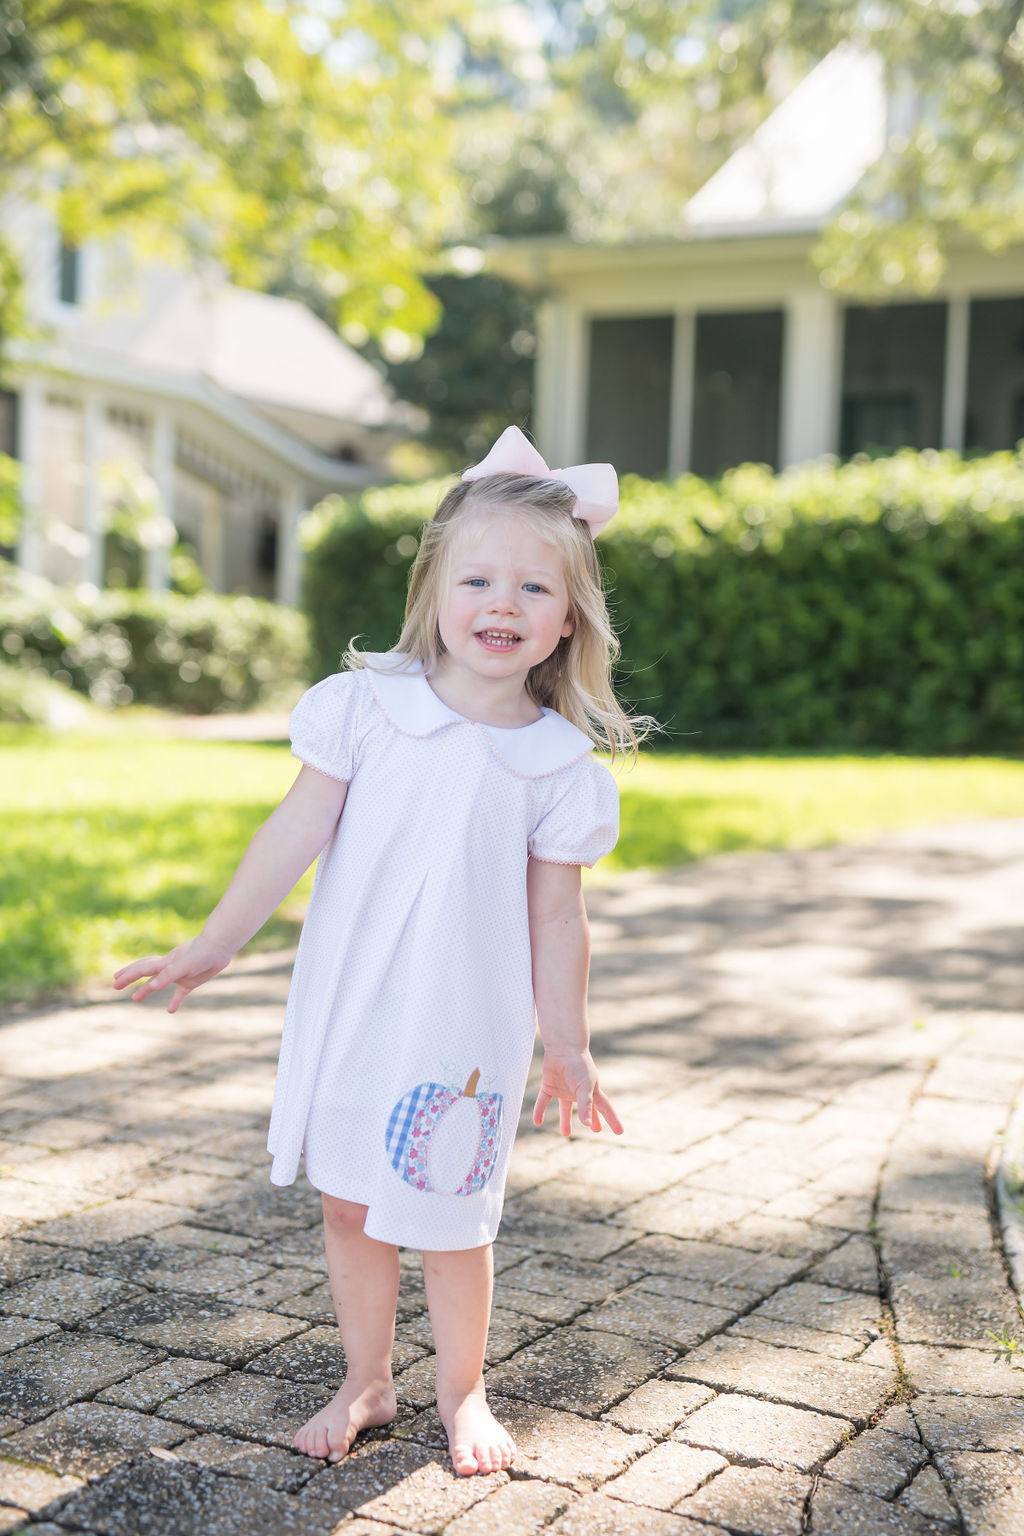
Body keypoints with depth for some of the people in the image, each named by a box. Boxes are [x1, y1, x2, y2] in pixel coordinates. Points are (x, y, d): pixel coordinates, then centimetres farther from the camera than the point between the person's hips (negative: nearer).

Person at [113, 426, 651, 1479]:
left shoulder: (561, 763, -7)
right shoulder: (367, 705, -7)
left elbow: (556, 916, 0)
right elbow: (295, 835, -3)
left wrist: (568, 1050, 3)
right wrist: (210, 950, -1)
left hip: (466, 1027, -1)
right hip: (347, 1009, 2)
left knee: (449, 1212, 8)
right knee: (349, 1203, 12)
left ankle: (461, 1392, 31)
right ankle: (366, 1382, 33)